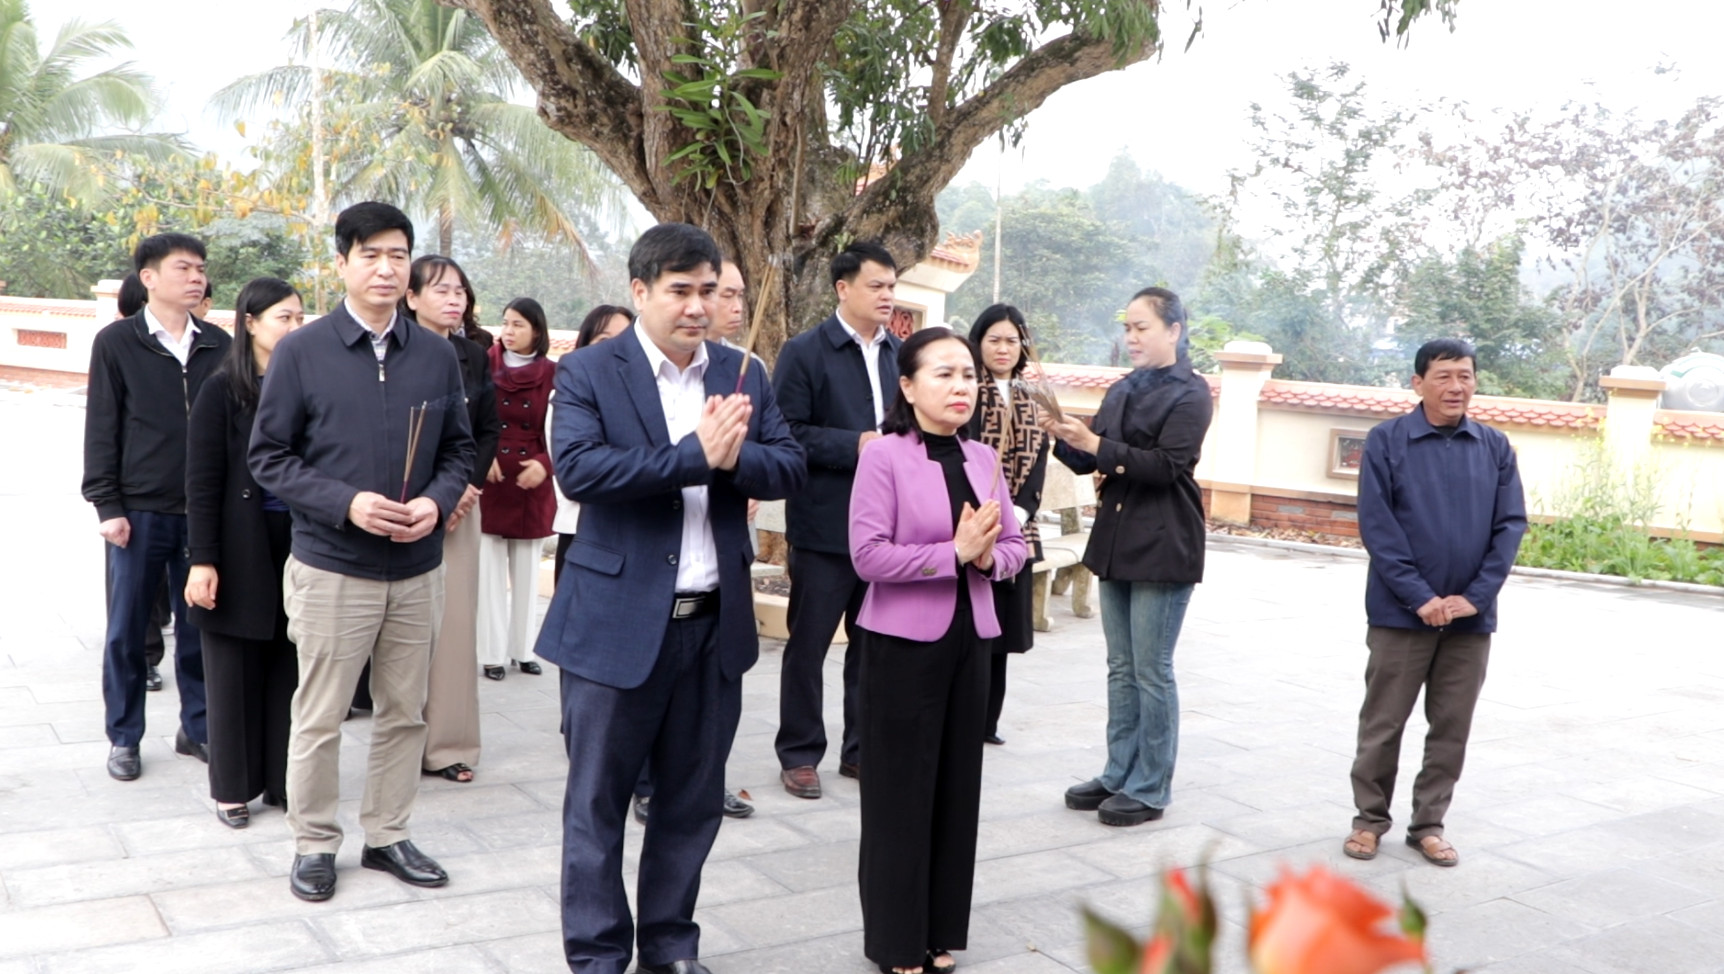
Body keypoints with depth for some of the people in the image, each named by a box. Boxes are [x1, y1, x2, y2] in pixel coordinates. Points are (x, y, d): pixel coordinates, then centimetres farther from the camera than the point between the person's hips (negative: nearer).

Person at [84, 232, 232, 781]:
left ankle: (197, 727, 22)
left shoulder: (218, 345, 6)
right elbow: (101, 429, -1)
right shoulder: (117, 343, -1)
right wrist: (107, 505, -6)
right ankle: (123, 738, 20)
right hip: (139, 512, -2)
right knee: (126, 631, 7)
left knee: (198, 627, 8)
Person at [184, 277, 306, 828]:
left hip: (295, 548, 3)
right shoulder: (221, 391, -3)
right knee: (235, 673, 7)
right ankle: (232, 788, 19)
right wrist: (203, 560, -12)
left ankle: (282, 779, 20)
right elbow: (202, 482, -6)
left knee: (288, 670, 7)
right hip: (241, 552, -2)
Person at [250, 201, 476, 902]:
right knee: (319, 718, 7)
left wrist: (437, 501, -11)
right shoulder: (301, 353, -6)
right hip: (331, 567, -3)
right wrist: (346, 503, -18)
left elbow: (458, 448, 9)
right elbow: (267, 456, -5)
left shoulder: (438, 355, 3)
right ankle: (314, 843, 24)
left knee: (405, 712, 13)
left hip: (418, 568, 3)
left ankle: (387, 834, 29)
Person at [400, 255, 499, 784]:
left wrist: (467, 486, -3)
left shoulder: (473, 356, 9)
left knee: (456, 620, 4)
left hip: (460, 503, 4)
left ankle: (448, 742, 11)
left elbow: (489, 429, 12)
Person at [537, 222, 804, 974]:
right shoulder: (588, 373, -6)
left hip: (716, 623, 4)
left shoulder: (742, 375, 8)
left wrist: (735, 456, -19)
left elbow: (789, 468, 2)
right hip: (618, 621, -4)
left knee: (693, 799, 15)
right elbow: (577, 467, -21)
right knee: (598, 800, 7)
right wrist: (695, 453, -23)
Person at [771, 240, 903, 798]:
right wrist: (856, 445, -19)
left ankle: (862, 748, 26)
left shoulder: (900, 353, 10)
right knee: (808, 644, 5)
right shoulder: (804, 352, -6)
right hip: (826, 526, -5)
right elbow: (788, 434, -12)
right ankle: (799, 754, 17)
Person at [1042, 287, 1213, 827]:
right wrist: (1066, 439, -7)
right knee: (1121, 668, 13)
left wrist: (1095, 444, -23)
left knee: (1152, 672, -1)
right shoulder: (1122, 390, 13)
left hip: (1162, 548, -7)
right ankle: (1119, 775, 22)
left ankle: (1150, 789, 8)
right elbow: (1092, 462, 14)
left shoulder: (1190, 393, -8)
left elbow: (1166, 465, -19)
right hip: (1115, 540, 7)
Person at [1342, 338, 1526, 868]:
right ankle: (1370, 819, 21)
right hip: (1401, 612, -3)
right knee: (1383, 722, 6)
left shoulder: (1496, 448, 3)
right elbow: (1376, 526, -9)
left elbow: (1511, 525, 2)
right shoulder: (1386, 441, -6)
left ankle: (1428, 823, 24)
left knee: (1452, 727, 10)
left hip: (1471, 616, 3)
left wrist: (1474, 596, -9)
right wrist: (1420, 597, -14)